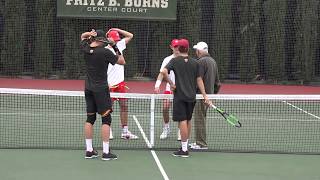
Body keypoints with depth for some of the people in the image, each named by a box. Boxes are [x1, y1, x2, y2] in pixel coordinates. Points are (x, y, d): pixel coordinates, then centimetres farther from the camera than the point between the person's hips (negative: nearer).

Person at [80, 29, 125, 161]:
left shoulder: (85, 49, 0)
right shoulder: (105, 52, -14)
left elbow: (83, 36, 23)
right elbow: (122, 61, -3)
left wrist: (90, 33, 3)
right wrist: (116, 49, 3)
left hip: (88, 88, 6)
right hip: (101, 89, -6)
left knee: (90, 119, 11)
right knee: (106, 119, -1)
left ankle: (89, 150, 13)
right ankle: (106, 152, -4)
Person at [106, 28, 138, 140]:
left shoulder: (119, 46, 9)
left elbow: (130, 36, 16)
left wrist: (117, 30, 6)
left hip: (120, 82, 6)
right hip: (110, 84, -6)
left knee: (124, 106, 5)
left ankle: (125, 131, 9)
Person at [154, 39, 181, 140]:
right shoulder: (167, 60, 6)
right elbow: (161, 74, 2)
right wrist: (157, 85, -12)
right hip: (169, 88, 1)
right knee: (165, 108, -8)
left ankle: (180, 132, 9)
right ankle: (166, 129, 11)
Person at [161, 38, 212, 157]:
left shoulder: (175, 61, -3)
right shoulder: (194, 62, 7)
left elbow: (164, 71, -19)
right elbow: (199, 80, 5)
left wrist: (170, 83, -9)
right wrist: (204, 95, 6)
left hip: (180, 95, -4)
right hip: (191, 96, 5)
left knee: (183, 121, -6)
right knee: (188, 120, 15)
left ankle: (184, 150, -6)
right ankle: (185, 146, 24)